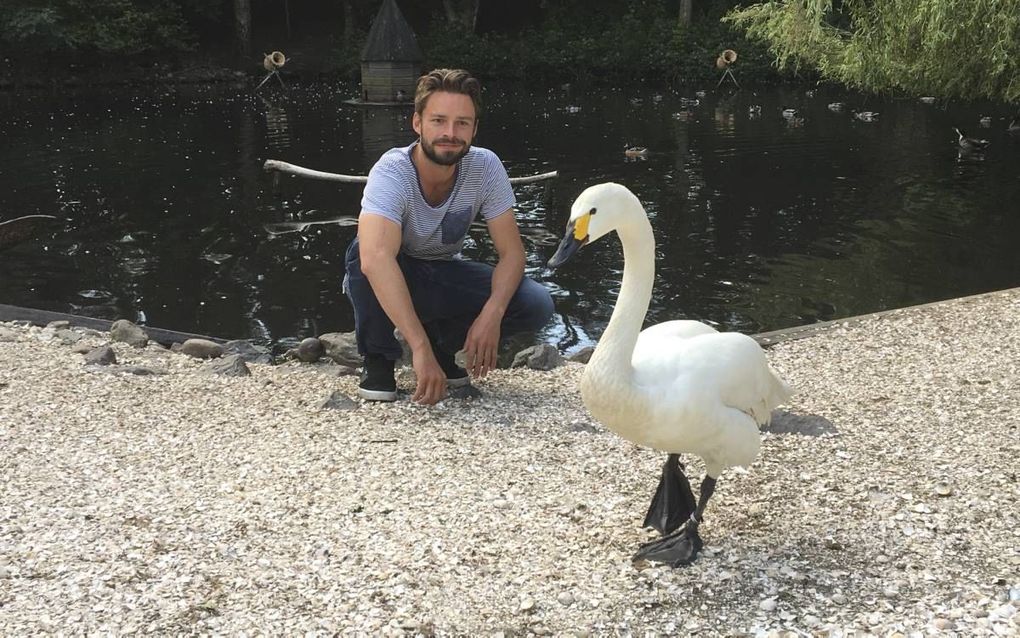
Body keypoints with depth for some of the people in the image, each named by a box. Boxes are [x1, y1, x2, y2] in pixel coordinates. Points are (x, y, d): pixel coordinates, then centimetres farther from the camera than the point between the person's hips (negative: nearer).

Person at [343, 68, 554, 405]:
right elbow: (375, 258, -47)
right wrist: (420, 348, -55)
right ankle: (377, 362, -12)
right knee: (364, 250, -37)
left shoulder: (485, 167, -19)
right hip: (387, 285, -3)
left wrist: (492, 313, -35)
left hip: (444, 277, 3)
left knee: (537, 305, -19)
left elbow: (511, 252, -15)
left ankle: (444, 341, 6)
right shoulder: (392, 172, -31)